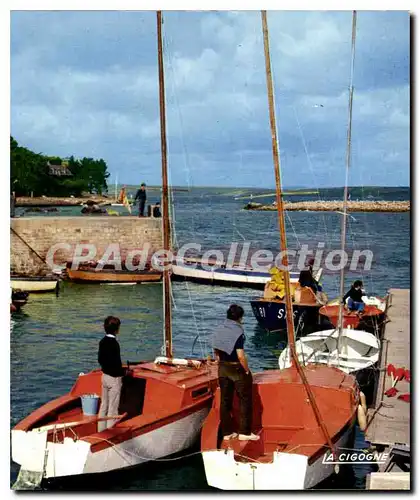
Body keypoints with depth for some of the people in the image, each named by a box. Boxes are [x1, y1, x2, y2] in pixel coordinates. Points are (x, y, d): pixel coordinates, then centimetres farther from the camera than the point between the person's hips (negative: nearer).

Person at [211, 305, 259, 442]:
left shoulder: (219, 330, 2)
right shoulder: (238, 332, -19)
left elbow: (216, 352, 8)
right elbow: (241, 356, -23)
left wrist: (221, 365, 16)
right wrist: (247, 370, -11)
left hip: (223, 369, 7)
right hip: (237, 369, -7)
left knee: (225, 400, 12)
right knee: (245, 400, 6)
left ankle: (227, 432, 18)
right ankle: (244, 432, 9)